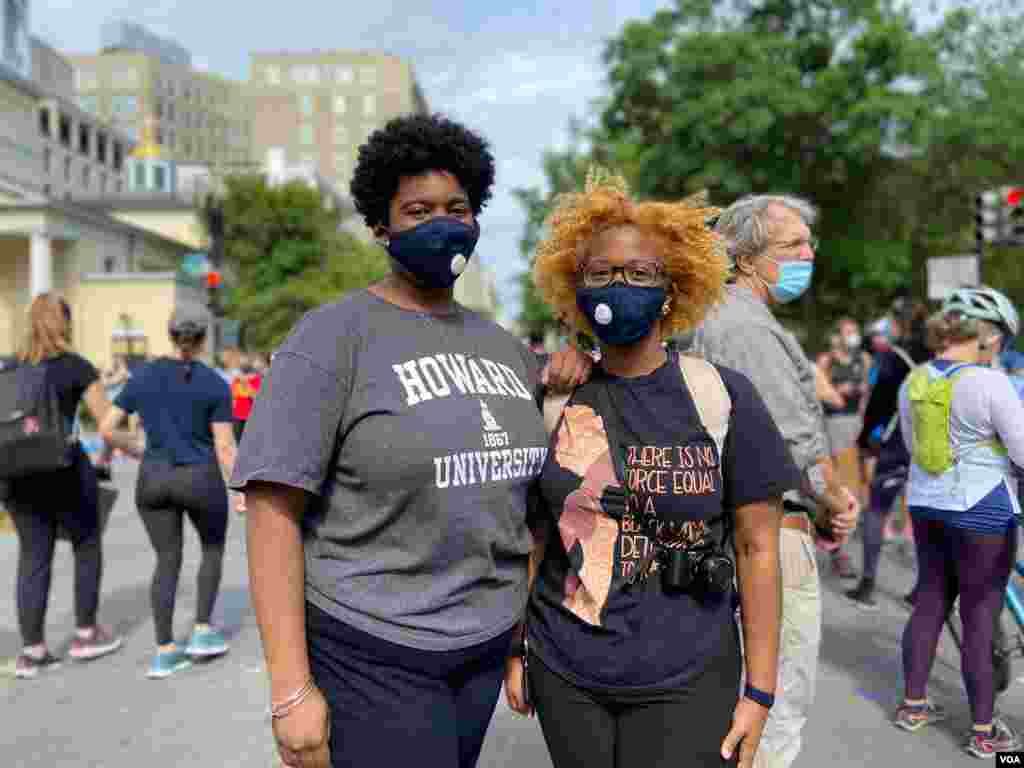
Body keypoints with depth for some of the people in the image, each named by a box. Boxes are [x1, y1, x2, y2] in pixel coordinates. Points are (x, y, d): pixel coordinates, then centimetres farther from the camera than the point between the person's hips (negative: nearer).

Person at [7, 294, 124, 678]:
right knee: (87, 546, 14)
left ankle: (32, 651, 14)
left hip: (19, 473, 5)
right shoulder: (77, 367, -6)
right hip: (64, 468, -5)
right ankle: (86, 635, 22)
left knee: (33, 557, 11)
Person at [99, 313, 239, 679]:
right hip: (201, 481, -3)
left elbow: (106, 428, 4)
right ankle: (202, 632, 14)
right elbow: (225, 447, -10)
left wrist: (135, 450, 21)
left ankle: (165, 652, 9)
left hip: (153, 482, 3)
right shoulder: (216, 385, -8)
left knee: (167, 562, 13)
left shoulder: (141, 377, 2)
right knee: (213, 548, 19)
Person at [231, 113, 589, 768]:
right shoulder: (334, 335, -11)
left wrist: (572, 365, 3)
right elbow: (272, 511, -15)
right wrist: (291, 691, -17)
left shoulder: (500, 342, 7)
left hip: (486, 646, 6)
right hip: (374, 654, -6)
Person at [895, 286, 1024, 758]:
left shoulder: (913, 381, 3)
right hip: (982, 509, -6)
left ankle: (912, 705, 26)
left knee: (930, 602, 16)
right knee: (980, 619, 4)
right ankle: (984, 732, 16)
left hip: (925, 503, 6)